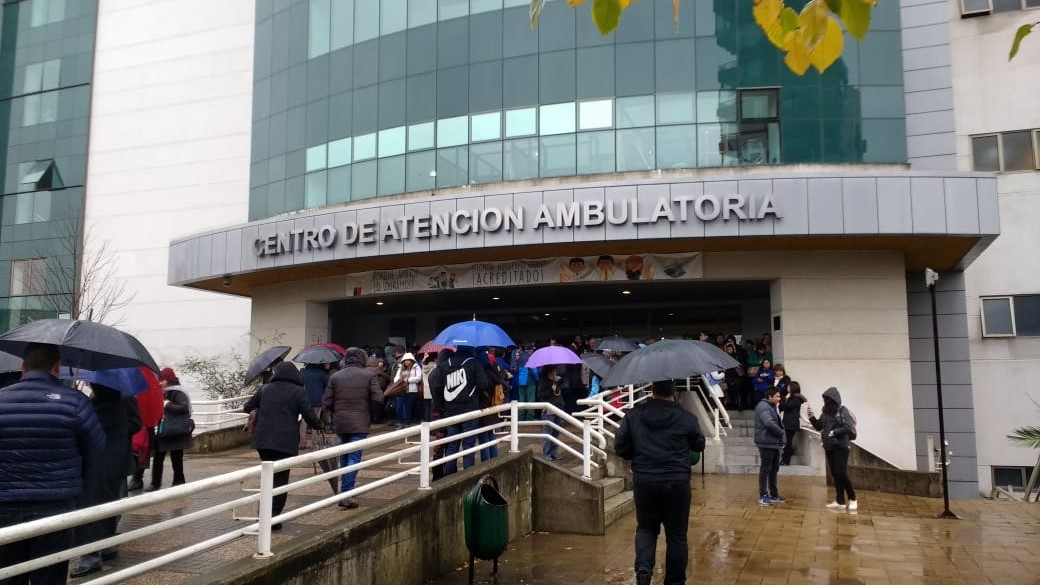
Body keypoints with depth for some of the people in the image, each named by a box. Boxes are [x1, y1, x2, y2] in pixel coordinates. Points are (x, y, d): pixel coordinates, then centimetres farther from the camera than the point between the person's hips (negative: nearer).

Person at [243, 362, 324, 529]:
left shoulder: (265, 389, 11)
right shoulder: (298, 391, -2)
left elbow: (247, 408, 18)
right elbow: (309, 415, -5)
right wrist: (318, 425, 13)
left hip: (262, 440, 4)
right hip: (285, 442, -4)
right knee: (281, 479, 1)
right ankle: (273, 518, -1)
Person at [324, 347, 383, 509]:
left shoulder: (335, 377, 3)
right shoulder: (369, 375, -3)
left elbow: (326, 402, 0)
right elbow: (378, 399, -11)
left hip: (340, 423, 3)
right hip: (360, 424, -3)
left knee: (344, 456, 19)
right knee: (354, 457, -3)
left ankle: (346, 490, 27)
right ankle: (346, 494, -11)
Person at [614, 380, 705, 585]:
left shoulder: (634, 415, 0)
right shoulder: (686, 417, -3)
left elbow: (620, 447, 3)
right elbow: (699, 445, 12)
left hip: (644, 480, 1)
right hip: (677, 481, -1)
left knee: (646, 527, 18)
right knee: (676, 534, 11)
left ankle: (643, 567, -5)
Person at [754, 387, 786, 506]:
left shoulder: (772, 407, 18)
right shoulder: (763, 406, -14)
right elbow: (769, 423, -26)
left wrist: (781, 437, 2)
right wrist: (782, 433, -14)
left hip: (774, 443, 10)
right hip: (766, 443, -10)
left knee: (774, 469, 14)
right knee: (765, 469, -4)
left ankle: (774, 494, 23)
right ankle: (763, 495, 2)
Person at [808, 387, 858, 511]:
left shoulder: (842, 411, -9)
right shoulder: (825, 412, 9)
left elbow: (847, 427, -14)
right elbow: (819, 427, 13)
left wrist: (834, 432, -23)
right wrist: (811, 417, -1)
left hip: (841, 447, -6)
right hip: (828, 447, 6)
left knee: (842, 473, -9)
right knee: (835, 474, 9)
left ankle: (852, 499, 8)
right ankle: (840, 501, 15)